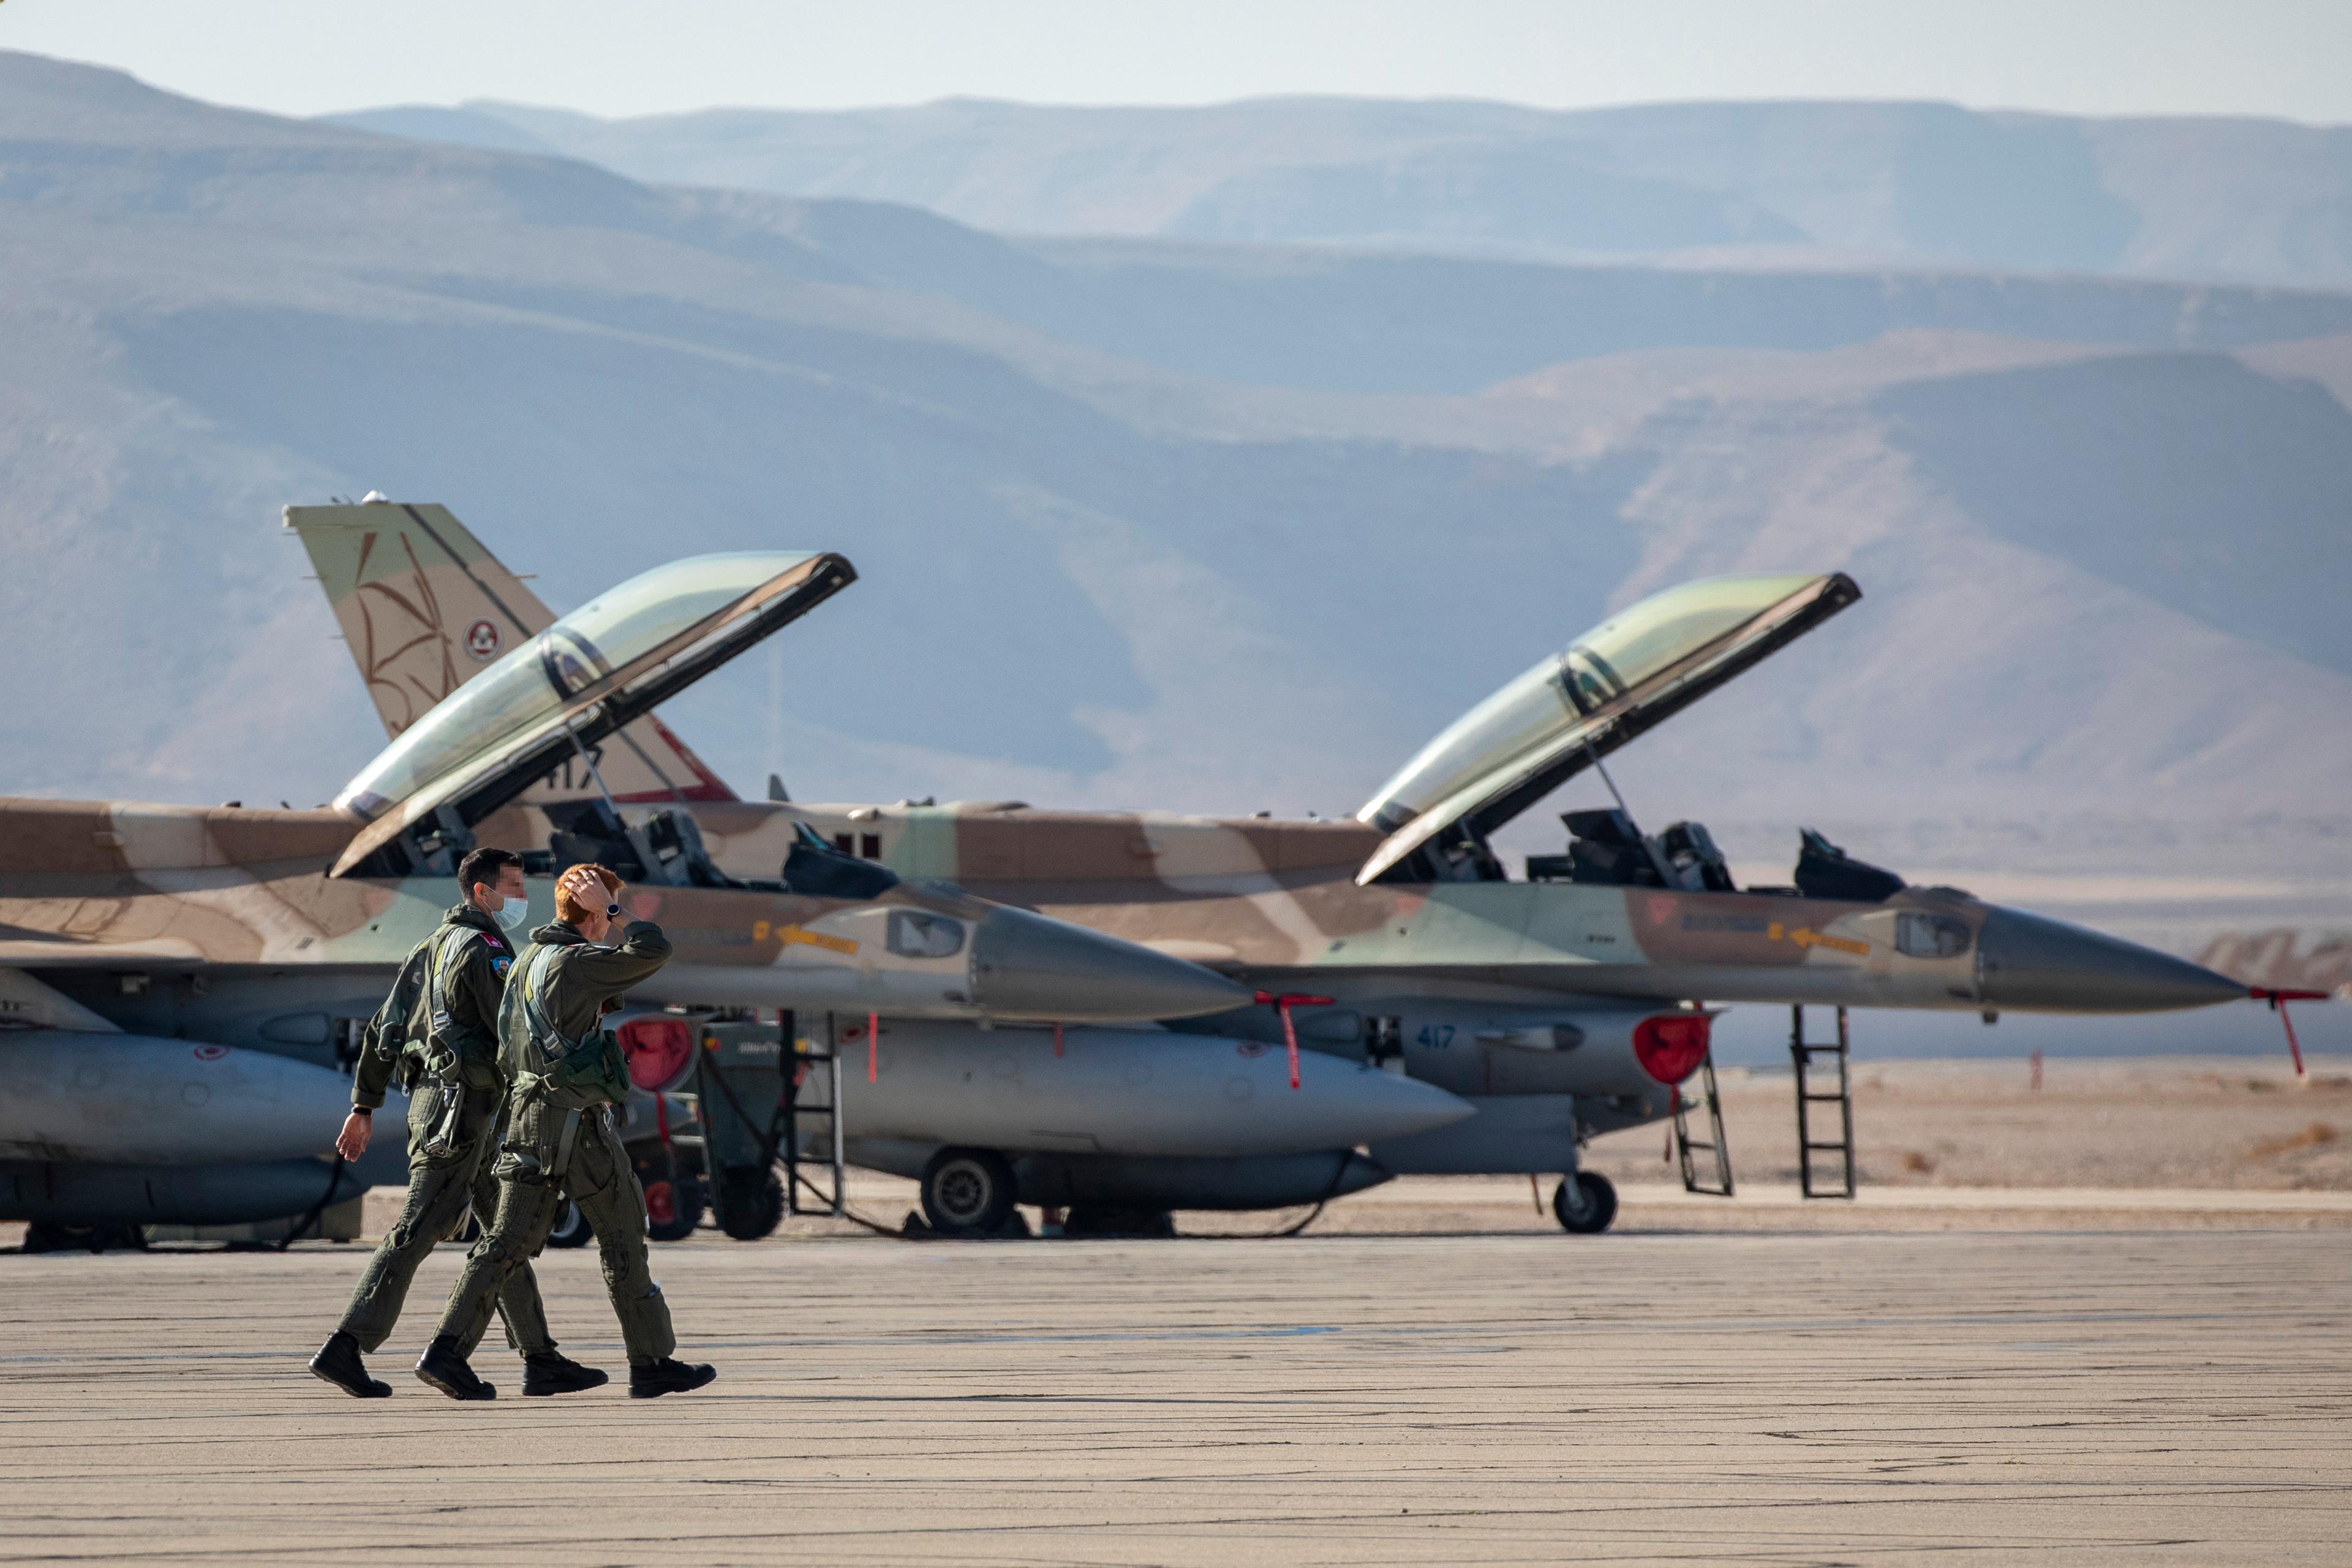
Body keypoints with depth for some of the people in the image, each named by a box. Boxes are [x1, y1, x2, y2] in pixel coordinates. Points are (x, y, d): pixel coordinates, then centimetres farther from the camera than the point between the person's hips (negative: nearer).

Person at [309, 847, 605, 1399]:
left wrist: (364, 1107, 20)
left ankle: (541, 1361, 12)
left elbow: (382, 1028, 19)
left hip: (430, 1100, 10)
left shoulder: (435, 948, 19)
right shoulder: (483, 950, -11)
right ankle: (345, 1348, -16)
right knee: (419, 1229, -12)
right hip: (460, 1107, -10)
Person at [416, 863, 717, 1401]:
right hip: (575, 1119, -8)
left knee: (509, 1240, 5)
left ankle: (447, 1350, -6)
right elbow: (653, 951, -22)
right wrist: (605, 909, -12)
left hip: (529, 1113, 8)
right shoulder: (575, 962, -13)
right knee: (625, 1240, 2)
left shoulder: (528, 961, 15)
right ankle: (652, 1365, 7)